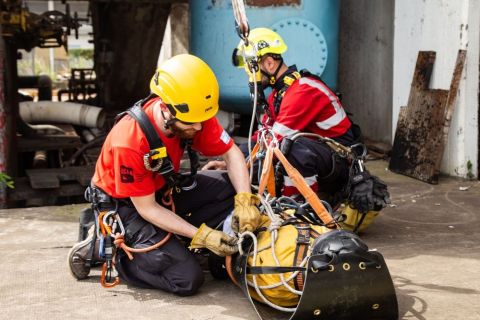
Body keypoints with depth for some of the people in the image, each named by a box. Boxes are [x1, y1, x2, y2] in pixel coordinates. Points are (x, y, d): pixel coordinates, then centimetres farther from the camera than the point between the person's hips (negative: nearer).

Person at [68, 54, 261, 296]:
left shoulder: (194, 115, -20)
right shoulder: (130, 142, -35)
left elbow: (232, 153, -9)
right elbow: (147, 208, -25)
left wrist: (245, 200, -25)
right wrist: (202, 235, -27)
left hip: (164, 188, 7)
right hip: (123, 204, -6)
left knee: (231, 188, -12)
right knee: (187, 278, -17)